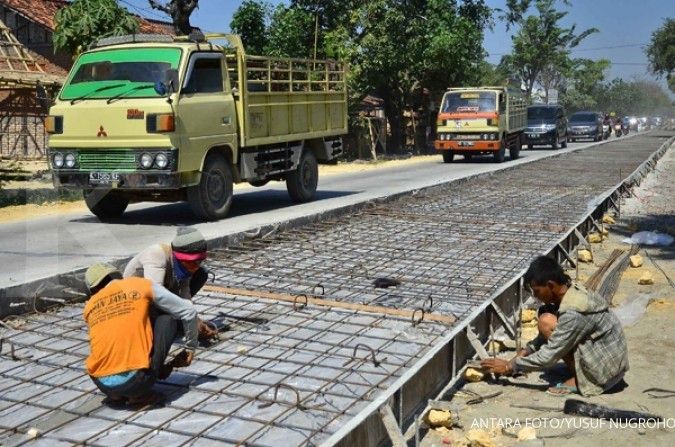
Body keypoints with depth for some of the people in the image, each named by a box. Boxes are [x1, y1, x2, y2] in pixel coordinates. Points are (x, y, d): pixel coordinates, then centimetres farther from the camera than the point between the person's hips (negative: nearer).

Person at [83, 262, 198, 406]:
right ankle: (141, 393, 5)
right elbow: (188, 312, 10)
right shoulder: (141, 285, 8)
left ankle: (116, 393, 13)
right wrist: (190, 348, 26)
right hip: (136, 380, -5)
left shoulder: (89, 307, 18)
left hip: (101, 384, 5)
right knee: (167, 318, 14)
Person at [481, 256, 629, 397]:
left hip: (607, 371, -9)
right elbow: (549, 335, 14)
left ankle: (579, 379, -6)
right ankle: (578, 372, 9)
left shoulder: (573, 313, -28)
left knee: (547, 322, -17)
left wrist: (510, 366, -13)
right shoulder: (572, 291, 0)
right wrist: (527, 350, 4)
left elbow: (547, 358, -23)